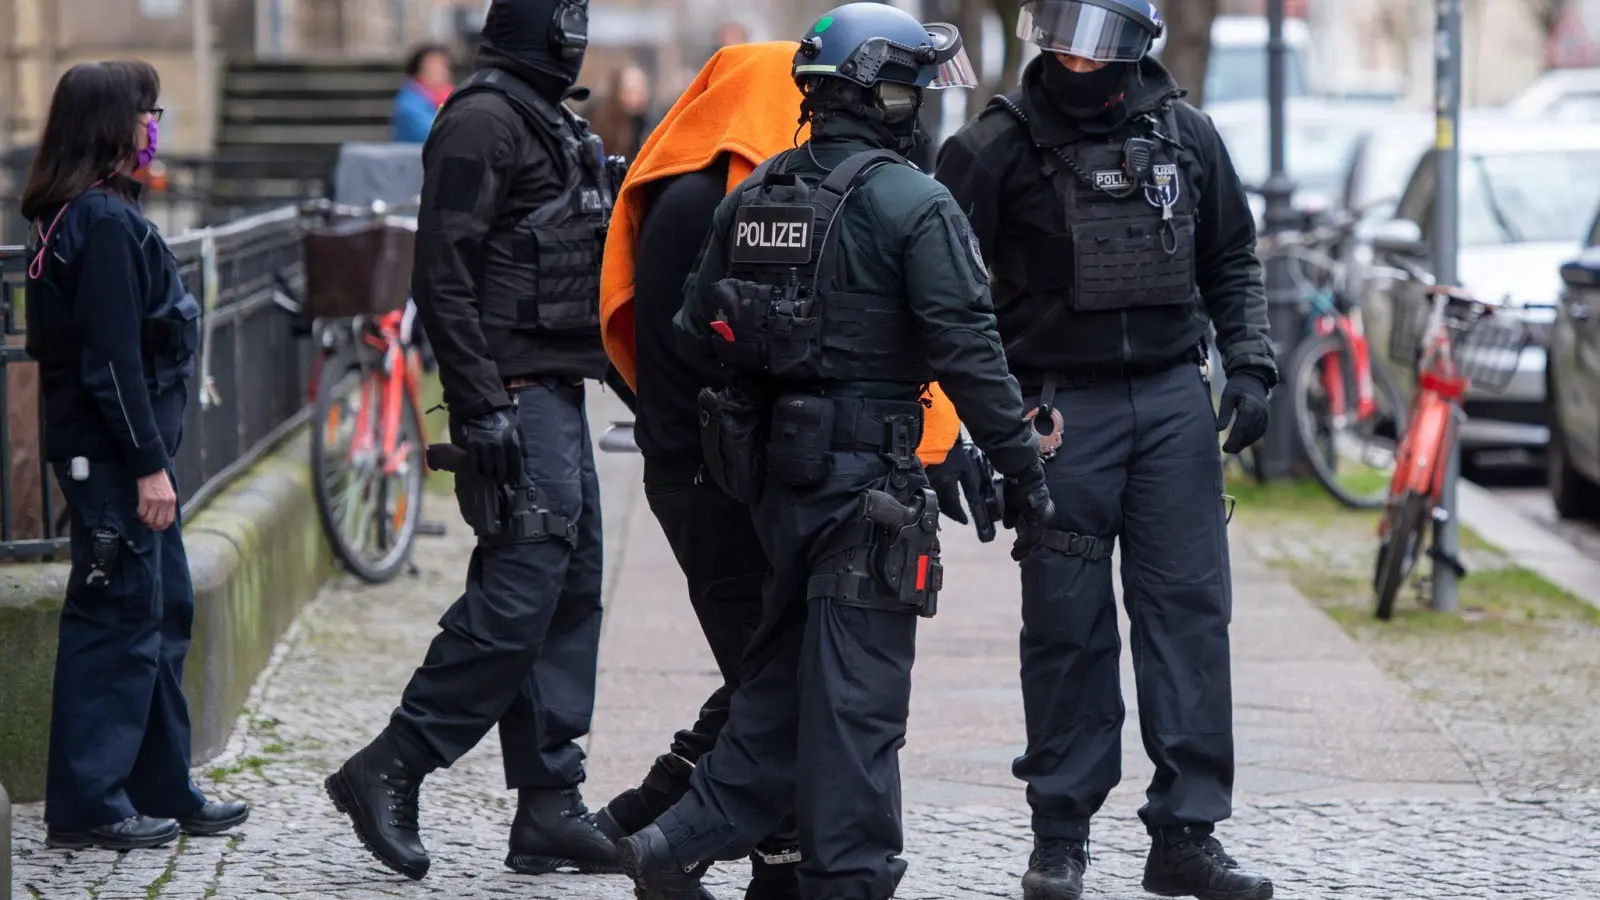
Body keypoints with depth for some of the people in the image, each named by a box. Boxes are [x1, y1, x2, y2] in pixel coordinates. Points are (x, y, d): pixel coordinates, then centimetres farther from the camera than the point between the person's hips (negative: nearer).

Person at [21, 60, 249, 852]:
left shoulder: (85, 215, 14)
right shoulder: (103, 222, -17)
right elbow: (113, 358, -21)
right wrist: (149, 464, -20)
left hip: (122, 450, 10)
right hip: (111, 455, -10)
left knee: (162, 612, 15)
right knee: (117, 620, -5)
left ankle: (162, 789, 22)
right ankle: (87, 805, 0)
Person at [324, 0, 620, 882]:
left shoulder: (549, 122, 19)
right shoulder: (483, 120, -12)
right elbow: (443, 279, -19)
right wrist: (481, 407, -23)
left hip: (557, 392, 10)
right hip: (517, 396, -10)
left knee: (569, 594, 8)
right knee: (518, 595, -13)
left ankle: (550, 809, 11)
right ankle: (388, 771, -5)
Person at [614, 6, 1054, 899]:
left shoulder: (752, 196, 9)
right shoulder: (914, 204, -12)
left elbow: (698, 326, 14)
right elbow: (967, 349, -15)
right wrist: (1025, 465, -10)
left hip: (773, 460, 7)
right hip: (868, 474, -7)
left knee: (782, 672, 18)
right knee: (857, 690, -2)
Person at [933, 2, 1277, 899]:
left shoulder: (1185, 135, 7)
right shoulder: (1000, 145, -4)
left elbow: (1233, 263, 17)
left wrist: (1251, 366, 4)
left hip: (1174, 398, 3)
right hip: (1062, 410, -3)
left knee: (1190, 612, -1)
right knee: (1068, 624, 1)